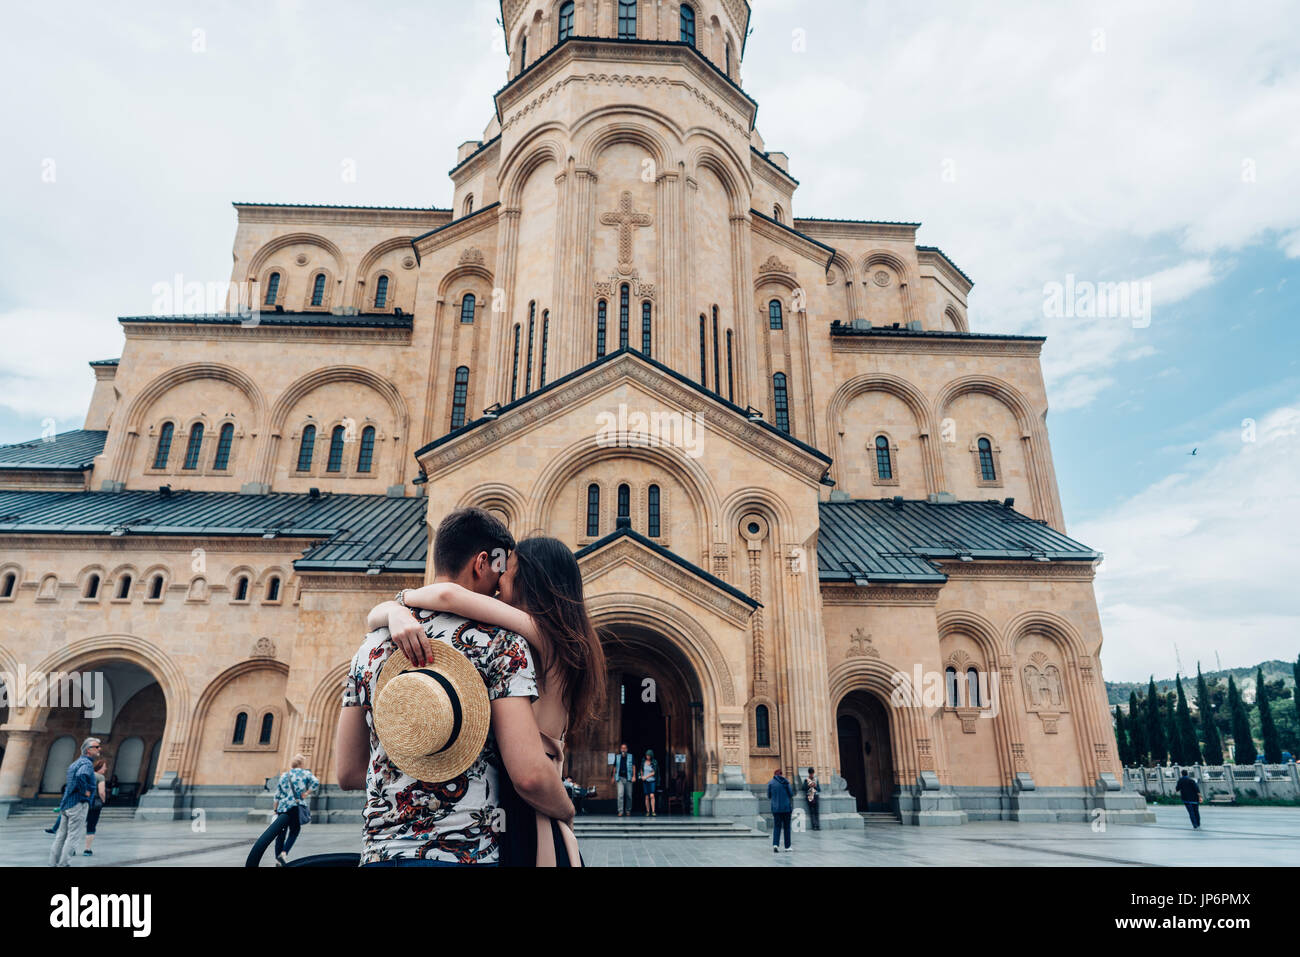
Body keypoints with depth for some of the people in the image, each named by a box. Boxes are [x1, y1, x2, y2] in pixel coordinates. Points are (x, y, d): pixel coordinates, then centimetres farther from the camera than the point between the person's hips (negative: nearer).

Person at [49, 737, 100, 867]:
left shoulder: (76, 763, 18)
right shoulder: (87, 763, -13)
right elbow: (81, 775, -34)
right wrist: (85, 792, -21)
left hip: (66, 803, 9)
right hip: (79, 803, -9)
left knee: (62, 834, 12)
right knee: (75, 835, -5)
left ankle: (54, 863, 16)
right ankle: (63, 863, -7)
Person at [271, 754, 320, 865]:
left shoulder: (284, 775, 15)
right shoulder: (305, 773, 4)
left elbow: (277, 795, 14)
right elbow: (316, 782, -14)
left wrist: (275, 810, 20)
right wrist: (306, 793, -4)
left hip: (282, 807, 4)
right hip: (296, 807, -4)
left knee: (281, 833, 12)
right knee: (294, 832, 6)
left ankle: (278, 860, 13)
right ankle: (284, 853, -13)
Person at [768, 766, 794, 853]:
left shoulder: (771, 783, 0)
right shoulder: (786, 782, -3)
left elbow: (769, 796, 4)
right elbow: (791, 794, -4)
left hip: (775, 808, 1)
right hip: (786, 807, -1)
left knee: (776, 826, 6)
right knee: (786, 827, 11)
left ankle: (775, 844, -13)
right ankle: (787, 846, 15)